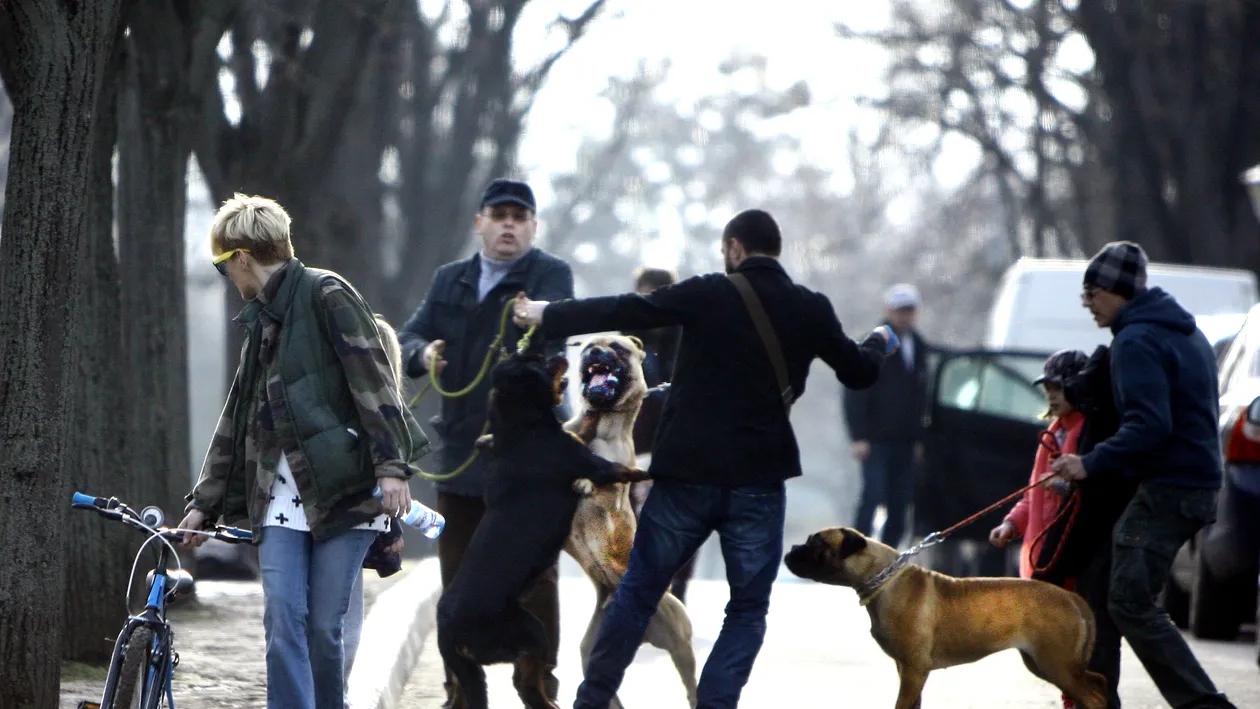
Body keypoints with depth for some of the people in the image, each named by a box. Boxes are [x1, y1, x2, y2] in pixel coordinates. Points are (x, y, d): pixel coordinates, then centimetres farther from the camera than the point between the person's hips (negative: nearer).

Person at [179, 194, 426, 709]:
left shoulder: (326, 295, -4)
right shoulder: (262, 322, 21)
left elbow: (373, 380, -11)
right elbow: (237, 420, 26)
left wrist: (392, 466, -19)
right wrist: (204, 502, 26)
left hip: (344, 490, -6)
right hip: (283, 495, 7)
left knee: (324, 626, -5)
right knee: (283, 619, -7)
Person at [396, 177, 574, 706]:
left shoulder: (550, 274, -4)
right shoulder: (450, 280, 13)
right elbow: (409, 337, 9)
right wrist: (423, 352, -14)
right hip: (462, 454, 5)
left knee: (534, 581, -1)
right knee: (458, 583, 11)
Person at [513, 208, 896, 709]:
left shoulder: (707, 296, -4)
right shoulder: (811, 311, 4)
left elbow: (622, 311, -2)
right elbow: (858, 372, 18)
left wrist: (547, 315, 11)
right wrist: (878, 343, 42)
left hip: (688, 474, -1)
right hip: (758, 481, 1)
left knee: (637, 592, 11)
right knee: (748, 608, 10)